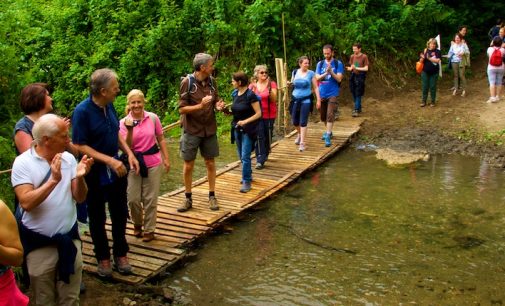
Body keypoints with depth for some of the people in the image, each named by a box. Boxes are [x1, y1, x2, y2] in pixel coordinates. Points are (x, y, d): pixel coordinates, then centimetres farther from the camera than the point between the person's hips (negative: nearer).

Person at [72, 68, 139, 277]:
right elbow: (80, 146, -20)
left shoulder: (109, 106, -2)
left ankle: (120, 254, 30)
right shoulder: (82, 111, -20)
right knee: (97, 217, 11)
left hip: (116, 170, 6)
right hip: (95, 173, -5)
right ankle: (102, 257, 28)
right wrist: (109, 160, -25)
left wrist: (129, 153, -1)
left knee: (120, 213, 14)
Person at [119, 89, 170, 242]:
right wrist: (130, 130, -24)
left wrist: (166, 159, 2)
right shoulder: (124, 122, -4)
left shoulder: (153, 118, -4)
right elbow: (127, 147, -10)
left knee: (150, 199, 6)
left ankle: (149, 229, 22)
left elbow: (161, 139, 5)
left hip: (153, 163, 0)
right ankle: (137, 224, 31)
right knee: (133, 199, 3)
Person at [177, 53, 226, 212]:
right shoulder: (187, 82, -14)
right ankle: (188, 198, 20)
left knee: (210, 163, 10)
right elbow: (182, 109, -14)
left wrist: (218, 106, -12)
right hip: (192, 130, -3)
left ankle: (212, 196, 23)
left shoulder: (212, 81, -1)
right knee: (188, 165, 6)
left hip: (209, 129, 4)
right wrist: (200, 105, -27)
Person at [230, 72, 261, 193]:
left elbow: (258, 113, -14)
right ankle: (248, 175, 35)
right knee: (241, 155, 16)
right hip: (237, 128, 7)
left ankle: (247, 182, -1)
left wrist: (245, 121, -22)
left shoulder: (250, 95, -16)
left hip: (248, 129, -7)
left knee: (245, 156, -9)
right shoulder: (235, 94, 4)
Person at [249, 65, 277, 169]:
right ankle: (260, 160, -11)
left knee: (268, 136, 10)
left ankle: (265, 154, 34)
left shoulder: (272, 84, -3)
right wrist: (253, 90, -17)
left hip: (269, 115, 0)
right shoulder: (252, 85, 5)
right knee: (259, 137, -10)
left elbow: (274, 99, -14)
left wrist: (269, 88, -28)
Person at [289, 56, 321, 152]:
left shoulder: (311, 73, -4)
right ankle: (300, 134, 43)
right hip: (295, 99, 4)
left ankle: (302, 143, -2)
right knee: (295, 121, 11)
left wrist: (318, 99, -5)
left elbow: (315, 87, -1)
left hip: (306, 100, -4)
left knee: (303, 122, -8)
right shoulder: (295, 72, 4)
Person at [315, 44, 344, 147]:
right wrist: (325, 73, -20)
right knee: (323, 116, 13)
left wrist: (331, 72, -23)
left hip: (333, 94, -4)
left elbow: (339, 79, -9)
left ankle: (328, 137, -13)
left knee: (330, 115, -14)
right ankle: (329, 131, 35)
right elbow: (317, 78, -2)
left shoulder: (338, 64, -2)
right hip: (322, 94, 4)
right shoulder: (320, 64, 6)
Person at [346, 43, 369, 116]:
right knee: (354, 93, 8)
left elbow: (366, 68, -11)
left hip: (360, 77, -5)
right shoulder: (352, 56, 7)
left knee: (358, 94, -7)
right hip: (353, 76, 5)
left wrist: (356, 68, -20)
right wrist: (350, 68, -10)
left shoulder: (364, 57, -9)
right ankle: (359, 108, 24)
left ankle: (356, 110, -7)